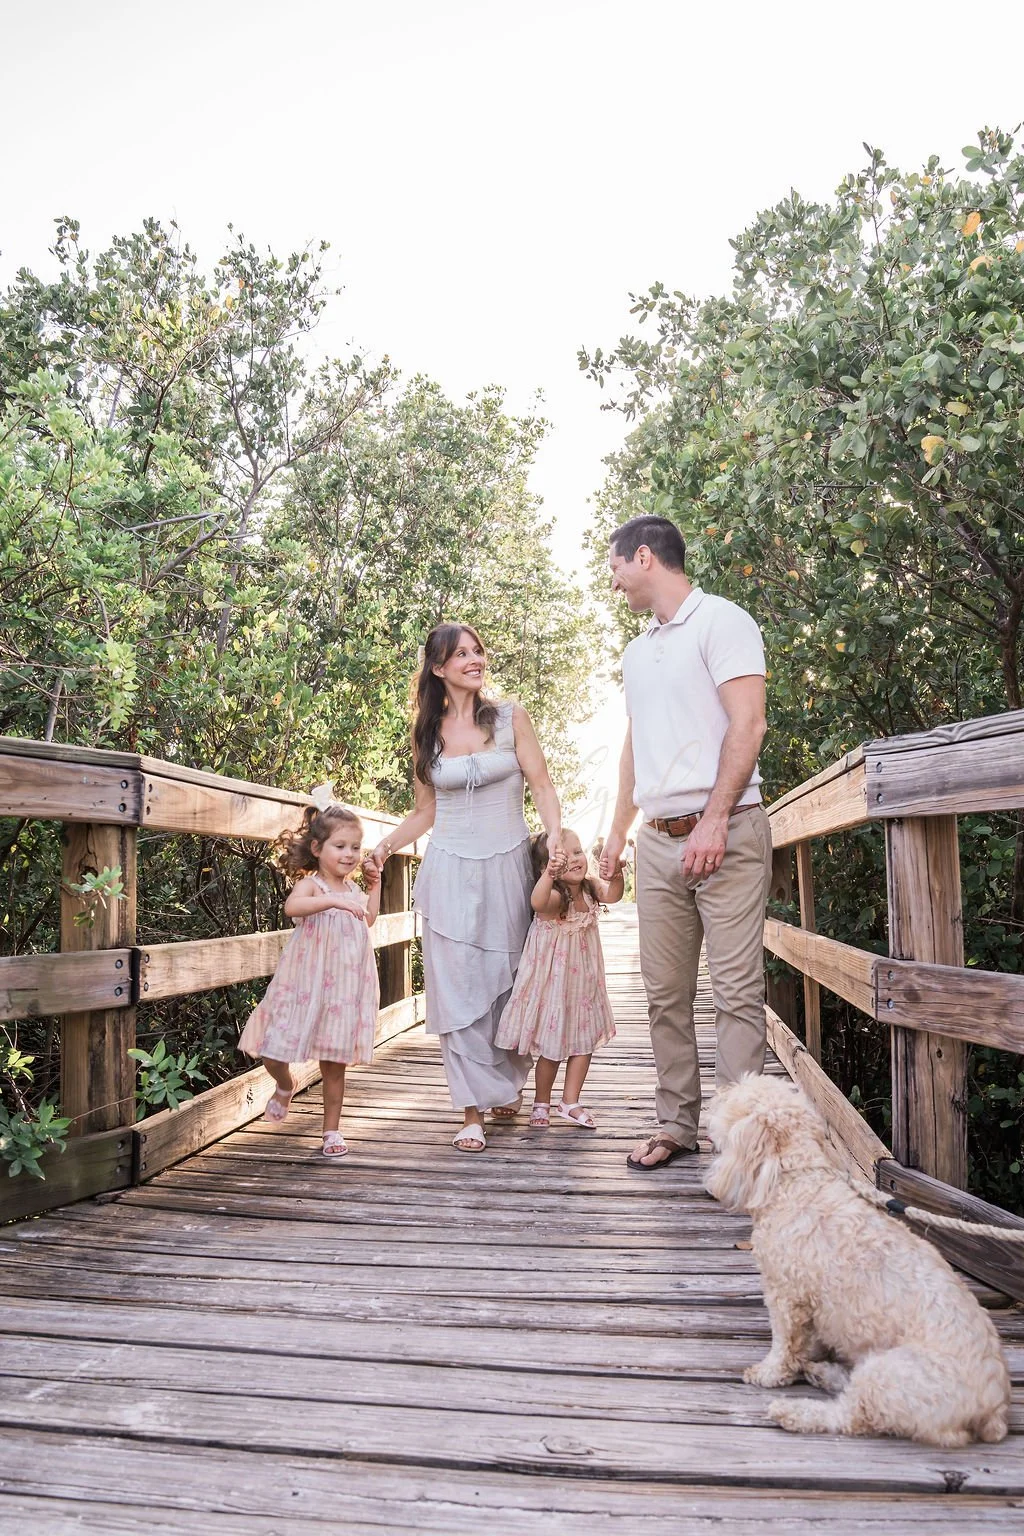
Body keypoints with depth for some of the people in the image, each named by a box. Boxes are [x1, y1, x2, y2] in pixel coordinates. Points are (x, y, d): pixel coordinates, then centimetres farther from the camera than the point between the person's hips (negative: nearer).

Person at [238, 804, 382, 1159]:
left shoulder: (352, 890, 10)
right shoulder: (310, 884, -10)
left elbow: (368, 922, 29)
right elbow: (291, 906, -34)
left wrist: (374, 885, 19)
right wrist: (334, 901, -45)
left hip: (343, 989, 4)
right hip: (305, 987, -4)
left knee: (334, 1064, 9)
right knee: (273, 1053, -2)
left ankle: (331, 1129, 22)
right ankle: (285, 1087, 32)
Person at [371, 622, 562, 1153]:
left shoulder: (509, 717, 2)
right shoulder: (427, 733, 7)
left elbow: (541, 784, 0)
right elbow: (426, 812, 13)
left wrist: (556, 836, -15)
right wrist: (385, 844, 0)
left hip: (508, 866, -1)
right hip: (451, 871, 1)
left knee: (510, 982, 8)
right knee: (458, 988, -4)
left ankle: (510, 1081, 31)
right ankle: (474, 1111, 1)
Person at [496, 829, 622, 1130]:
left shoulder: (590, 888, -4)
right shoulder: (555, 896, -23)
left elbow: (612, 895, -23)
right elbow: (537, 902, -46)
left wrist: (616, 875, -45)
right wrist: (550, 874, -65)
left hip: (583, 978, 6)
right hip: (553, 979, -6)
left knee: (584, 1039, 10)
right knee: (551, 1045, 5)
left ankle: (570, 1101, 24)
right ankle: (541, 1102, 25)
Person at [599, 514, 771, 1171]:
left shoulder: (721, 621, -3)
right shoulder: (637, 652, 21)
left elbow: (747, 724, -14)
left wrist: (713, 820, -20)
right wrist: (618, 831, 23)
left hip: (725, 834, -7)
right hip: (659, 841, 8)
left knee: (737, 989, -6)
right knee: (666, 992, 8)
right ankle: (677, 1124, 17)